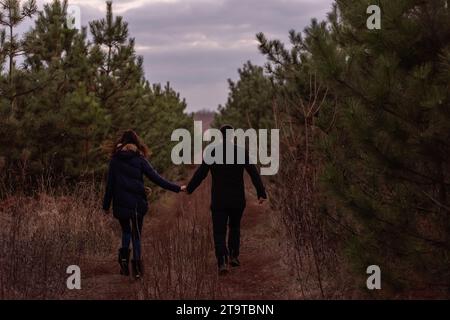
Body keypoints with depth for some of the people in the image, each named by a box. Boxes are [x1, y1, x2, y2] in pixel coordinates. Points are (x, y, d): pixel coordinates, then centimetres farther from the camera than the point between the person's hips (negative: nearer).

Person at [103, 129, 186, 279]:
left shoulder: (115, 160, 4)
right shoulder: (139, 159, -1)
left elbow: (110, 184, 4)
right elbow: (155, 178, -4)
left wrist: (106, 205, 11)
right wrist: (176, 188, -1)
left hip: (120, 204, 2)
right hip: (137, 203, -1)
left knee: (126, 231, 19)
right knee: (136, 233, 7)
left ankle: (124, 259, 3)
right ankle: (137, 266, 0)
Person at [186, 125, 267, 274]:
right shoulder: (241, 152, -4)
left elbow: (200, 174, -1)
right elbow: (254, 174, -8)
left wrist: (189, 189, 14)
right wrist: (261, 193, -6)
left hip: (218, 200, -1)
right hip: (238, 200, 1)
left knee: (219, 233, 1)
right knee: (235, 227, 25)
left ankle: (222, 263, -17)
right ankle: (233, 256, 20)